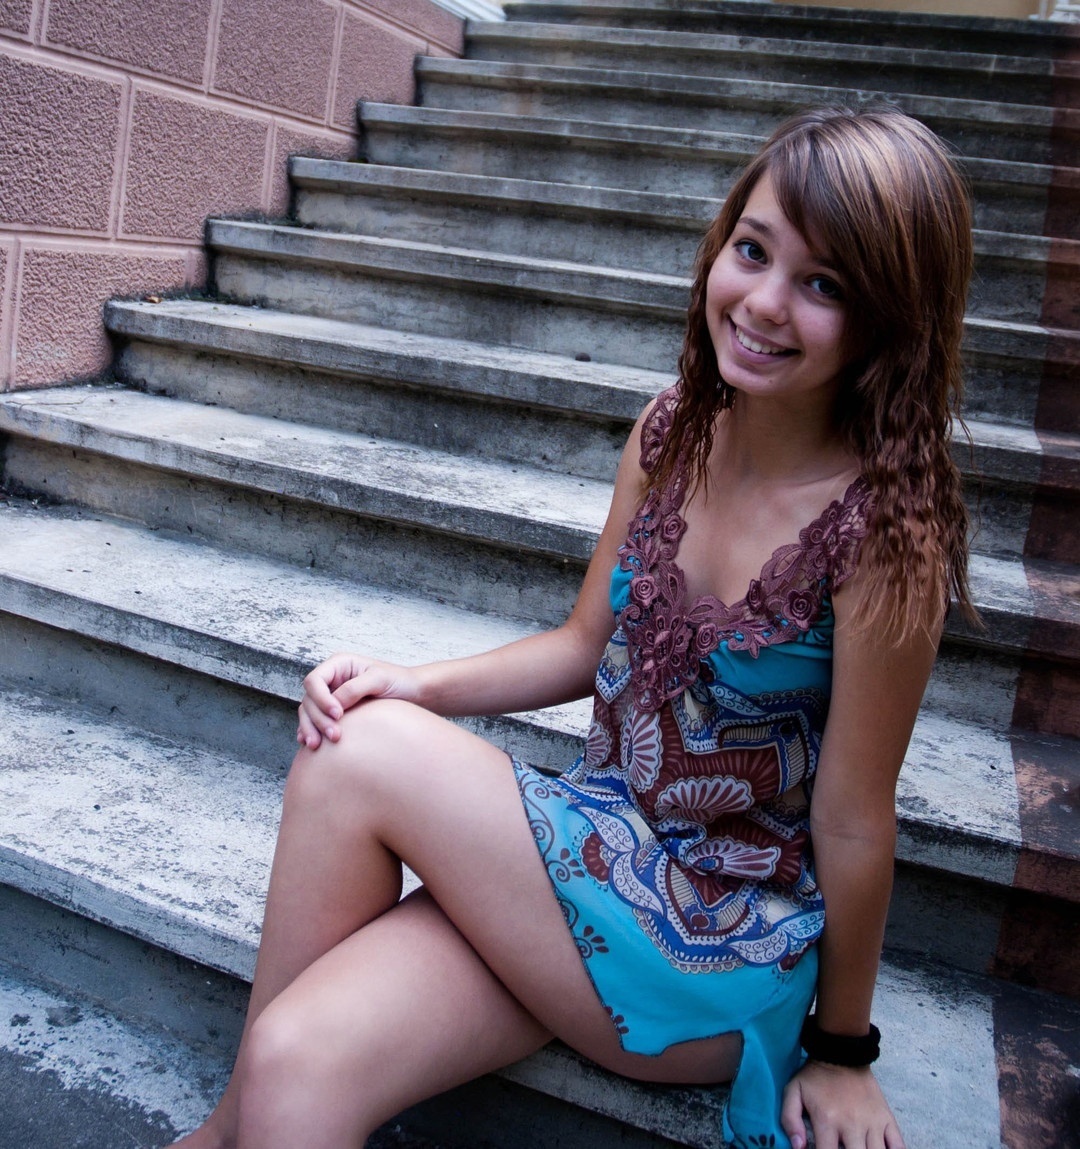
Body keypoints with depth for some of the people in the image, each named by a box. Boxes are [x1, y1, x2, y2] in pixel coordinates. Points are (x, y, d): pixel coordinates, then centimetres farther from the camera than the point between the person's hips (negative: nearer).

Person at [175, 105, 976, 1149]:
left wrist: (841, 1050, -1)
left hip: (721, 947, -4)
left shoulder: (883, 525, -22)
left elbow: (853, 823, -14)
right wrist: (414, 686, -9)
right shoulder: (674, 432, -3)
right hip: (597, 845, 5)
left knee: (362, 758, -21)